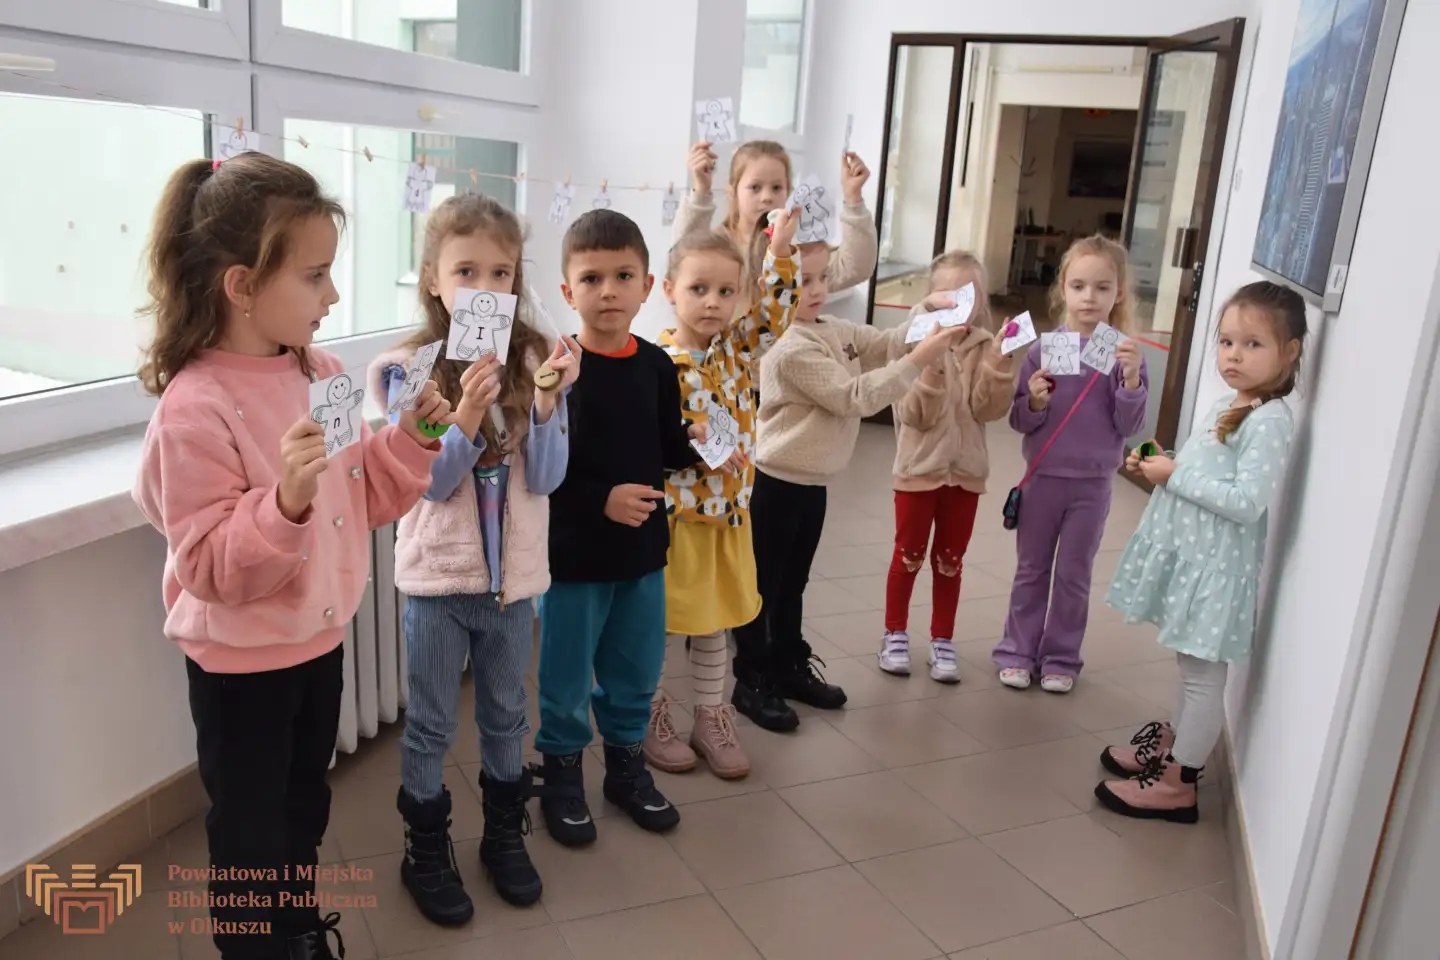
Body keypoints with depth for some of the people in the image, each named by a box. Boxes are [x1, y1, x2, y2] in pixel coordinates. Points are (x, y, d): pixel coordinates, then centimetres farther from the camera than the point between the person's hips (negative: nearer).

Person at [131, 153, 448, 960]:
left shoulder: (322, 372, -3)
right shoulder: (195, 408, -24)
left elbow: (363, 500, 6)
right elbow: (210, 570, -24)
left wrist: (412, 441, -10)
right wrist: (285, 499, -39)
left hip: (320, 637, 7)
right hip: (242, 660, -7)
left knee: (304, 805, 26)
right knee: (251, 830, 13)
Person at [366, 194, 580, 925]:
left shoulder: (534, 360, -6)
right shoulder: (410, 368, -11)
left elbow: (546, 477, -10)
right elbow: (432, 482, -14)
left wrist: (547, 402, -25)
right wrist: (467, 414, -30)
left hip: (514, 572, 2)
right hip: (437, 572, -2)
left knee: (507, 714, 19)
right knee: (431, 725, 13)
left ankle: (505, 835, 39)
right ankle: (426, 852, 32)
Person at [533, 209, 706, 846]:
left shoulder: (656, 367, 1)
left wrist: (693, 442, -10)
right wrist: (601, 500, -23)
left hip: (643, 547, 5)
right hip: (573, 552, -5)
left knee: (636, 669, 18)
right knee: (566, 674, 10)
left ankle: (627, 763, 38)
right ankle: (561, 771, 31)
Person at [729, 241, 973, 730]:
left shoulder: (835, 330, 4)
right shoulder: (791, 349, -23)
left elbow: (885, 343, 5)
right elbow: (855, 397, -25)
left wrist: (928, 324, -14)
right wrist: (919, 360, -26)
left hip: (811, 481, 9)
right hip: (776, 483, -9)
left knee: (793, 582, 20)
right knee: (763, 585, 4)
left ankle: (790, 667, 33)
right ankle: (752, 681, 16)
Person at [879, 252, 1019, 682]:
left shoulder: (986, 347, -1)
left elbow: (990, 409, -12)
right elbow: (915, 414, -16)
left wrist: (999, 362, -24)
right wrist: (932, 364, -29)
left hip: (965, 470, 2)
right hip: (919, 467, -2)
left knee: (950, 560, 12)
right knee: (909, 555, 10)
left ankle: (942, 641, 25)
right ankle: (895, 635, 25)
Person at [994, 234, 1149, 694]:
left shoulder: (1125, 353, -6)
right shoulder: (1043, 348, -5)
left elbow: (1130, 427, -9)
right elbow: (1019, 419, -2)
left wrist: (1131, 379, -23)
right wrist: (1035, 402, -23)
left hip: (1092, 484, -1)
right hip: (1042, 476, 1)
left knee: (1074, 575, 11)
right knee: (1031, 570, 12)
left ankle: (1061, 658, 25)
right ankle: (1018, 652, 24)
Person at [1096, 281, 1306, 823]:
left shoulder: (1270, 421, -18)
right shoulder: (1228, 405, 10)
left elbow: (1246, 503, -25)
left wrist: (1175, 477, -19)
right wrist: (1159, 466, 2)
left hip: (1217, 564, -9)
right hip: (1188, 551, 9)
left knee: (1203, 673, 2)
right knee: (1191, 665, 22)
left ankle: (1178, 783, 12)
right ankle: (1174, 742, 38)